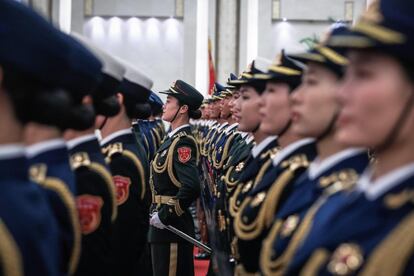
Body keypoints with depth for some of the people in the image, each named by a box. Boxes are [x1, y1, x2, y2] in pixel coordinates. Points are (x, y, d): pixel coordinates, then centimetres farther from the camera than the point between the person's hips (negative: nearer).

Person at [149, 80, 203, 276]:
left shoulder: (183, 143, -17)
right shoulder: (172, 139, 11)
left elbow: (191, 187, -29)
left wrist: (166, 216, -22)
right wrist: (158, 211, 12)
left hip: (172, 225, -9)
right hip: (164, 222, 9)